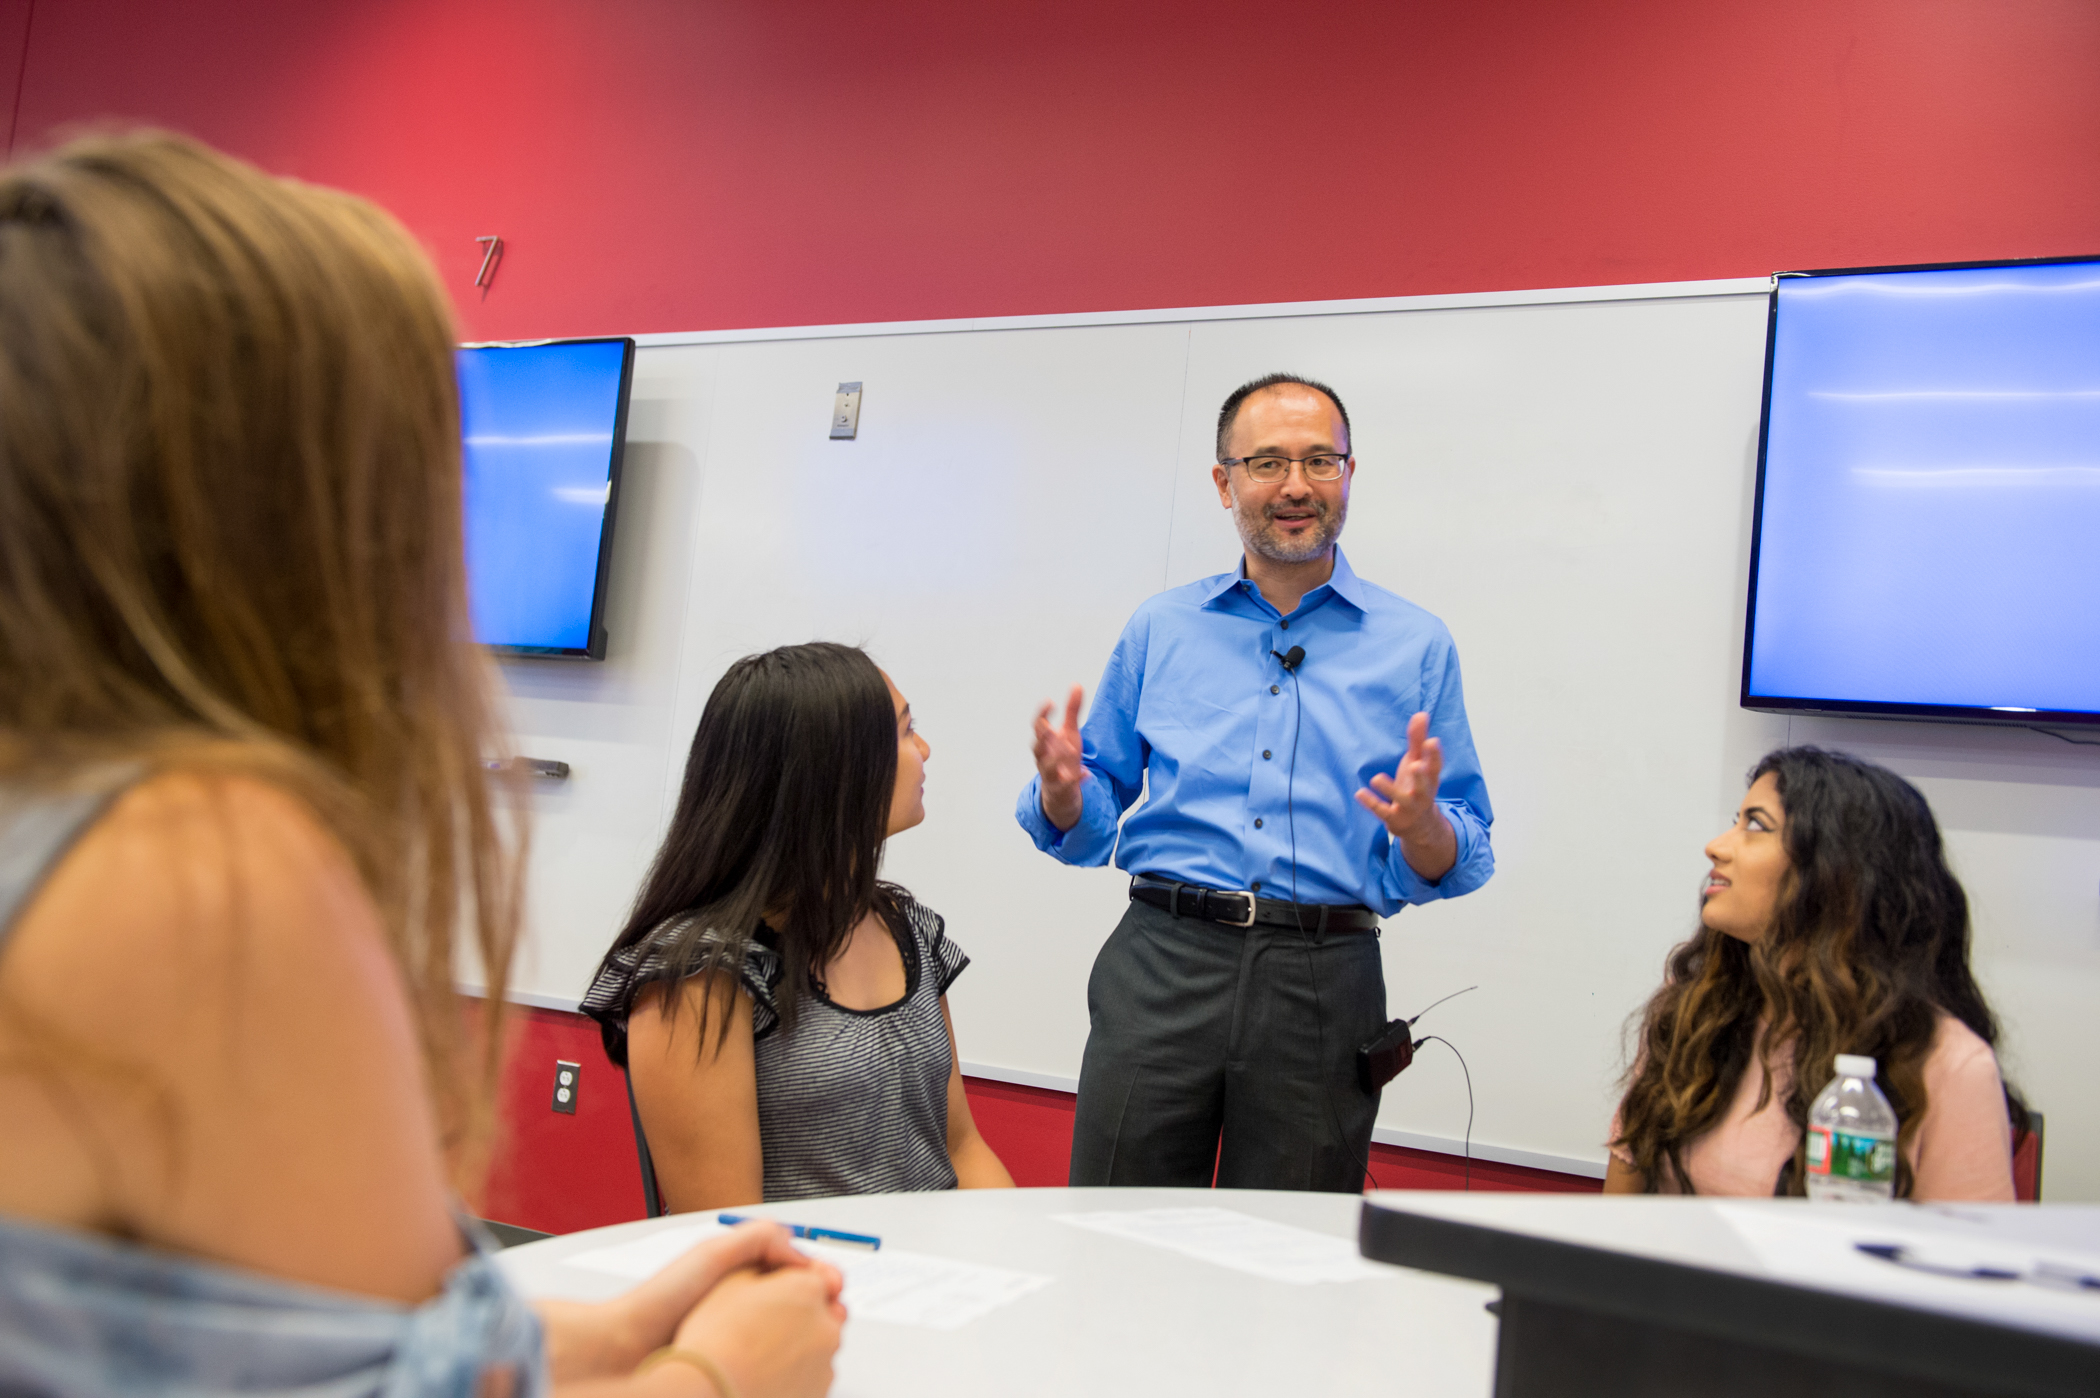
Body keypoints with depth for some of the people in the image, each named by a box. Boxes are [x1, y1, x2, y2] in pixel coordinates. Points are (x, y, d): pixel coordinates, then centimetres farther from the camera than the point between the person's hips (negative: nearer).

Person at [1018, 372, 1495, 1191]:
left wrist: (1421, 824, -17)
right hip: (1163, 962, 1)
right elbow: (1089, 826, 12)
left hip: (1324, 984, 0)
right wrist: (1063, 795, -10)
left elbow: (1461, 865, 5)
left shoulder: (1415, 645, 7)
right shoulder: (1160, 630, 11)